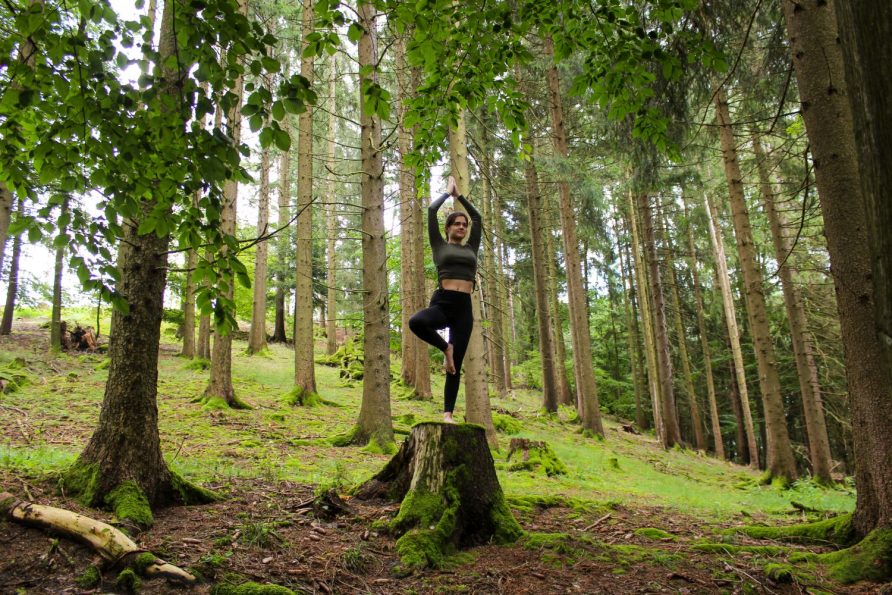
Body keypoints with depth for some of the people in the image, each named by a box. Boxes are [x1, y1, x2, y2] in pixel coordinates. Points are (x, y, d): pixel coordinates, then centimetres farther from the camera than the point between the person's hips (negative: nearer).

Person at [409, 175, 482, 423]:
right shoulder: (440, 245, 12)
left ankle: (448, 414, 5)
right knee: (416, 322, -36)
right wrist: (447, 192, 25)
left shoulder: (471, 248, 20)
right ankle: (446, 348, -8)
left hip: (464, 309, 3)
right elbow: (431, 210, 10)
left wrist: (458, 195, 31)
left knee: (456, 365, -1)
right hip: (442, 303, -2)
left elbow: (477, 218, 25)